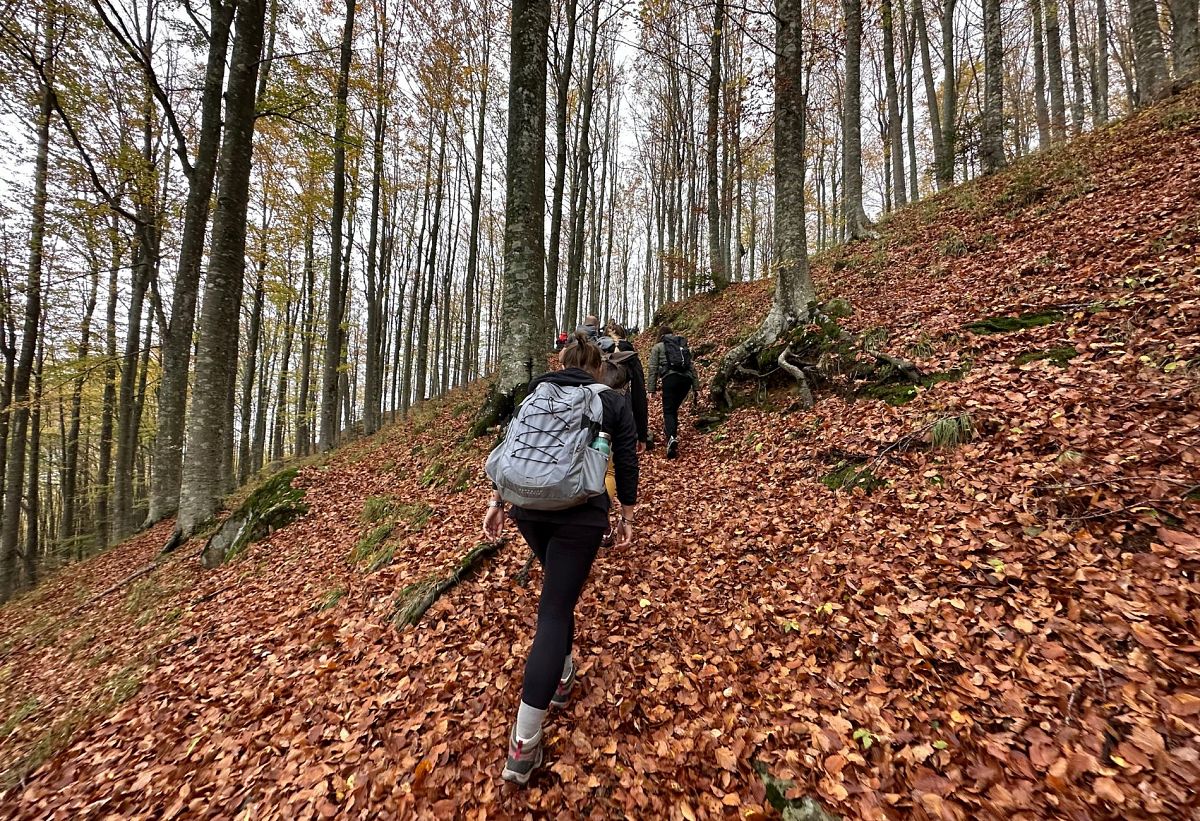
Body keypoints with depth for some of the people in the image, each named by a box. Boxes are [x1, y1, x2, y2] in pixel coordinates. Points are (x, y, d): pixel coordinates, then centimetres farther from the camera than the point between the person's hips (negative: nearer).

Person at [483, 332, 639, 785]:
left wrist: (496, 501, 14)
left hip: (528, 505, 4)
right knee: (555, 610, 1)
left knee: (558, 587, 28)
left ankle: (562, 673, 41)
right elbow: (626, 462, 4)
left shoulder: (536, 391, 13)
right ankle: (523, 744, 7)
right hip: (580, 513, -4)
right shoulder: (614, 402, 6)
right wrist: (627, 516, 13)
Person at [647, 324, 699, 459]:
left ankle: (671, 437, -27)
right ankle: (672, 431, 27)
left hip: (670, 378, -4)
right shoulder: (683, 345, 27)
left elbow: (653, 369, 6)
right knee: (674, 408, 21)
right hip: (686, 379, 4)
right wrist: (696, 386, 18)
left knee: (668, 411, -5)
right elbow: (692, 367, 20)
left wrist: (652, 388, 4)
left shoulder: (657, 347, 16)